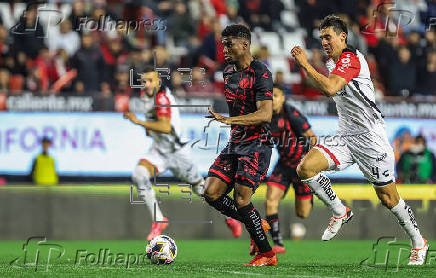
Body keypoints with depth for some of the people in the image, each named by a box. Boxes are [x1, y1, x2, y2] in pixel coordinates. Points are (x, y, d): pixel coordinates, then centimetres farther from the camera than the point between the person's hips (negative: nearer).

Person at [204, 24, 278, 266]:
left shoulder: (260, 73, -14)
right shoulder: (228, 72, 12)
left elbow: (265, 115, -23)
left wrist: (228, 120, -30)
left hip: (257, 144, -8)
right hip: (235, 142, 8)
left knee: (241, 198, -15)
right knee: (212, 193, -3)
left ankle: (267, 254, -1)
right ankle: (258, 226, 15)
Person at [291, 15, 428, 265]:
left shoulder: (351, 58, -16)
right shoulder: (333, 63, 13)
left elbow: (330, 89, -32)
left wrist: (305, 64, -27)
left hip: (370, 138, -8)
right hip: (345, 138, 8)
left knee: (388, 197, 0)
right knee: (305, 167, -15)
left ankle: (419, 243, 20)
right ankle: (340, 213, 2)